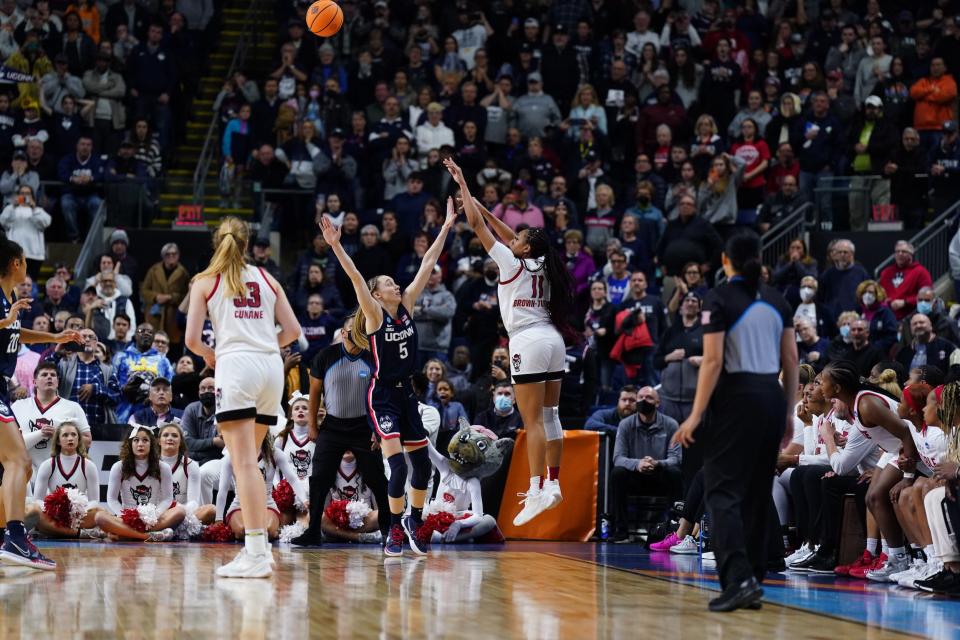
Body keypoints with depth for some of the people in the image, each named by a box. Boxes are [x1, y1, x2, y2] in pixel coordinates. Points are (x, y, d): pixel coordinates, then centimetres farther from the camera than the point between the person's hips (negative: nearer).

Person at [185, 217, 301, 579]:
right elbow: (292, 330, 12)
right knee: (249, 460, 16)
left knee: (244, 462, -9)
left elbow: (192, 339, 1)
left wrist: (208, 355, 21)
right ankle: (258, 546, 14)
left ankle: (256, 555, -18)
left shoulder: (205, 282, 9)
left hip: (236, 366, -4)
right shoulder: (267, 280, 18)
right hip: (272, 366, 4)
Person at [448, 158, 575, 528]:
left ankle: (537, 492, -17)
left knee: (533, 421, -11)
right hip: (553, 339, 8)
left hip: (528, 341, -8)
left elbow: (476, 224, -2)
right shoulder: (541, 266, 14)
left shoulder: (513, 263, -4)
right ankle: (553, 484, 15)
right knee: (550, 416, 11)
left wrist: (462, 185, 7)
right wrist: (480, 205, 31)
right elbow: (507, 236, 28)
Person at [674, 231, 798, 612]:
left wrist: (696, 415, -12)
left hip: (735, 399, -6)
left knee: (724, 491, -5)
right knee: (758, 492, 12)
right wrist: (789, 412, 17)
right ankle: (753, 582, 14)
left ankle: (739, 578, -20)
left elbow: (713, 360, -13)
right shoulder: (777, 301, 9)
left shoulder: (719, 300, -7)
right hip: (772, 399, 6)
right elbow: (791, 359, 10)